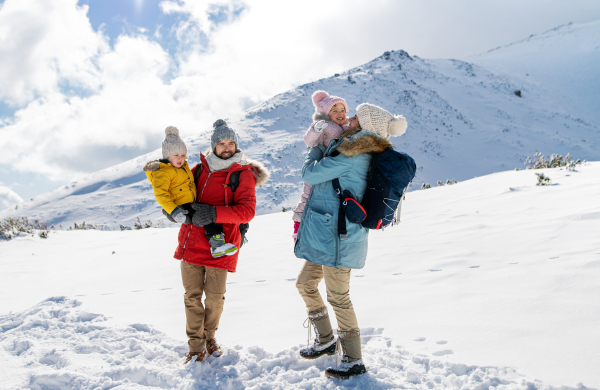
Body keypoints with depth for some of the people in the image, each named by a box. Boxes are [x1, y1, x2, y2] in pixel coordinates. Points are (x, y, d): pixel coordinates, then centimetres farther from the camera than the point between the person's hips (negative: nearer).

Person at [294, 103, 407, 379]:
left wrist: (315, 152, 5)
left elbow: (310, 174, -13)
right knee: (305, 284, 19)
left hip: (337, 235, -10)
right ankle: (325, 341, 33)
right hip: (325, 234, 10)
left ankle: (354, 361, 13)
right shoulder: (365, 155, 13)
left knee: (338, 297, 0)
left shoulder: (350, 156, -18)